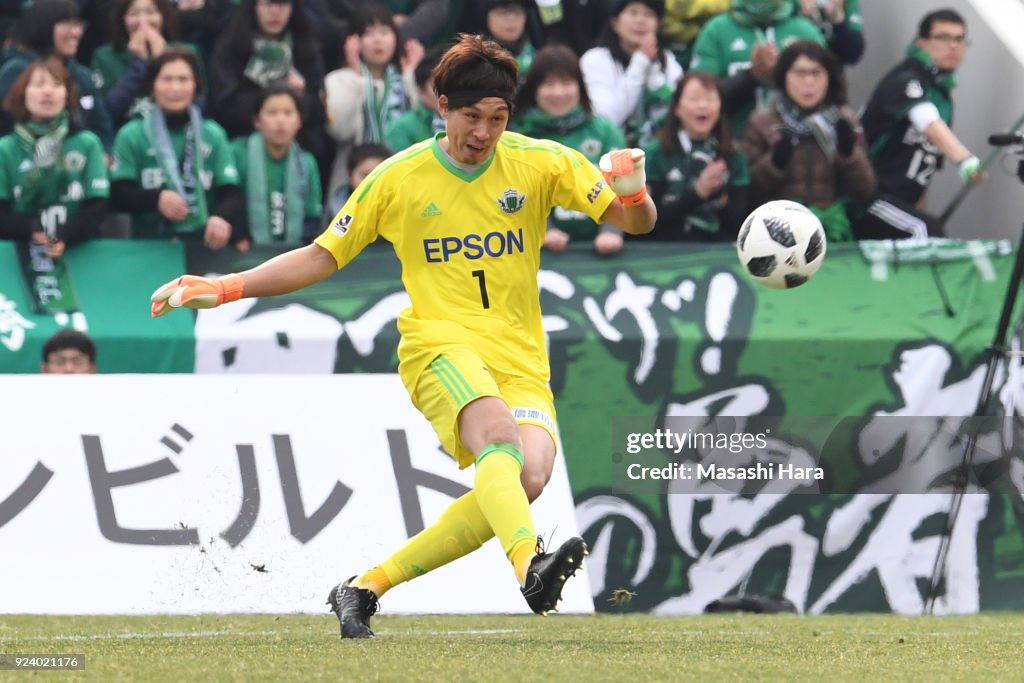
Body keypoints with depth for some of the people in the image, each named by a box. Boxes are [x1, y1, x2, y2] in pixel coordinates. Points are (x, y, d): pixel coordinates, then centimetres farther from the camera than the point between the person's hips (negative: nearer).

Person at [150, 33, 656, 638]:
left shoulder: (541, 163, 6)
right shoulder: (399, 179, 5)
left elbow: (637, 223, 6)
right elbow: (323, 257, 13)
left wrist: (633, 191, -19)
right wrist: (224, 288, 5)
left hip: (521, 358, 2)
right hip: (439, 342, -2)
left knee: (528, 475, -25)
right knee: (497, 430, -36)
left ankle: (367, 587, -14)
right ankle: (531, 566, -62)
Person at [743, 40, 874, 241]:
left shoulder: (844, 121, 8)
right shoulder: (762, 121, 3)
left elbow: (865, 192, 5)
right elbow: (747, 190, 1)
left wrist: (849, 154, -11)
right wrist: (775, 163, -15)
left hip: (832, 232, 2)